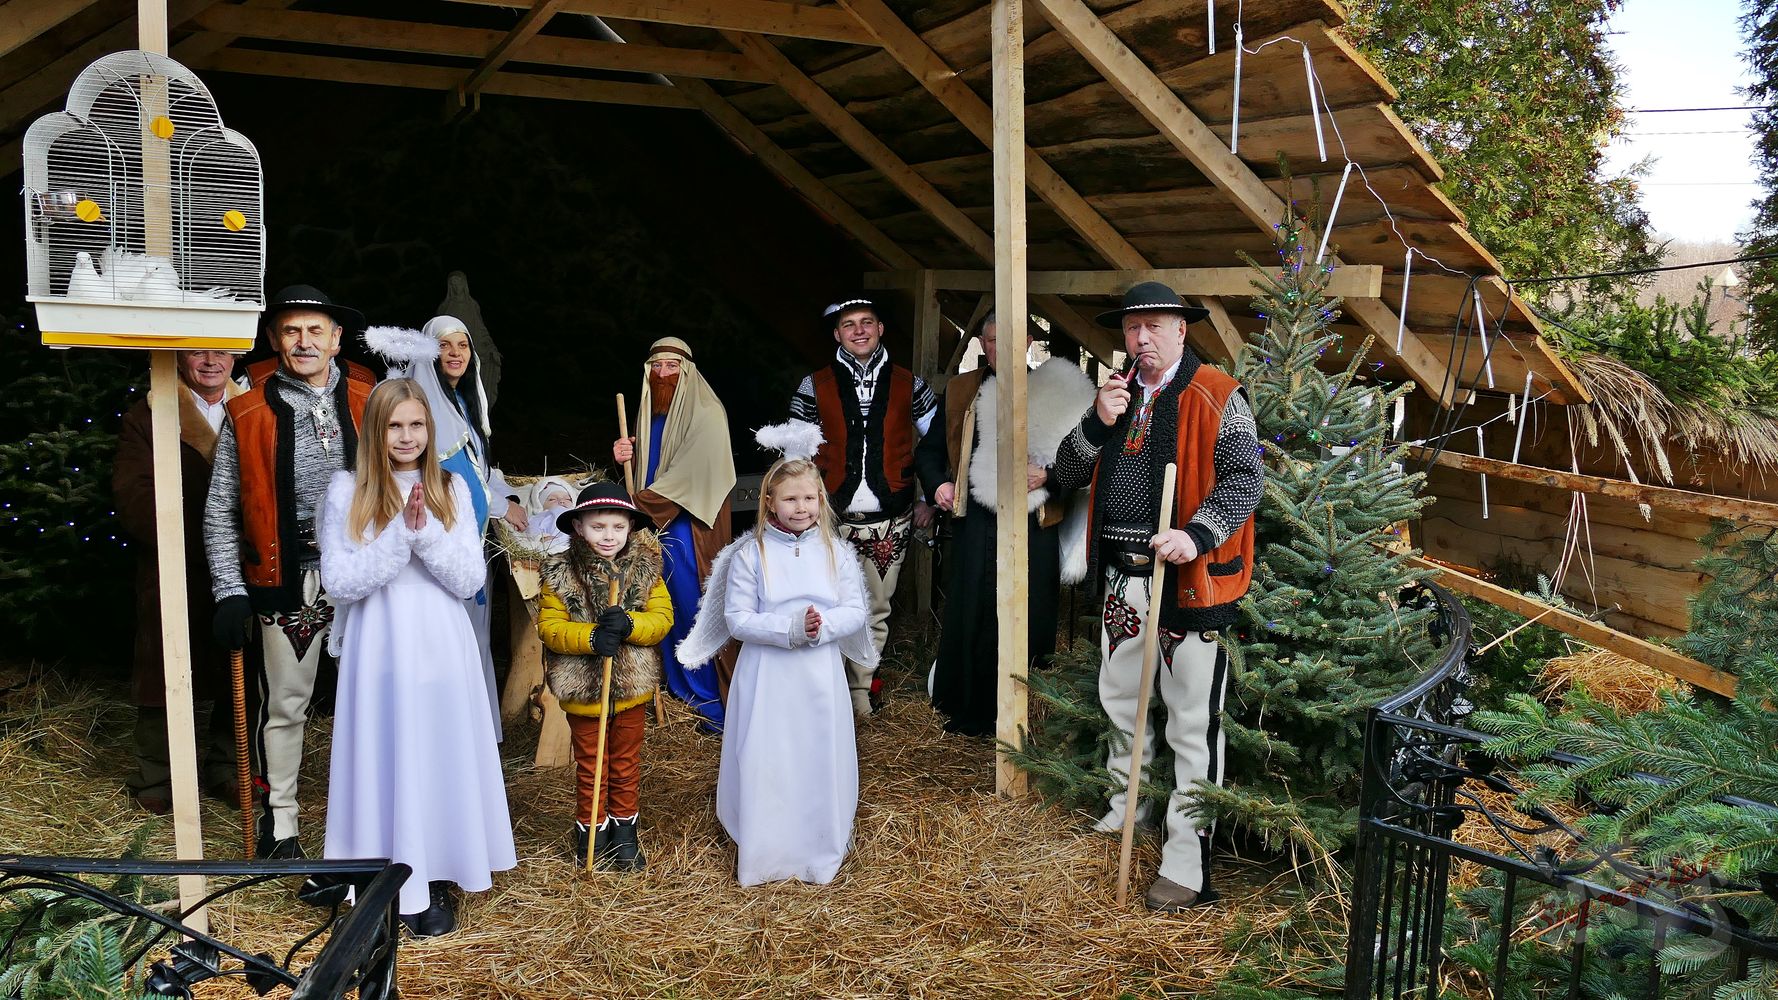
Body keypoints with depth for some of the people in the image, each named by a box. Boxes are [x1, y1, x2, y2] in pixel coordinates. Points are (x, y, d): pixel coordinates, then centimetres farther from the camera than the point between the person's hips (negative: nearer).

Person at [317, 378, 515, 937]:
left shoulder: (452, 489, 4)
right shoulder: (347, 490, -2)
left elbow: (470, 579, -2)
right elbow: (339, 582, -8)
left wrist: (427, 533, -17)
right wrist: (400, 535, -18)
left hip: (441, 650, 2)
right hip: (380, 651, -2)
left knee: (442, 758, 6)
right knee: (385, 761, 2)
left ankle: (435, 878, 20)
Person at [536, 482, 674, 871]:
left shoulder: (645, 569, -4)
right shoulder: (560, 574, -9)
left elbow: (662, 618, -9)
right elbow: (549, 627, -13)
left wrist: (628, 625, -29)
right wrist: (591, 637, -29)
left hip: (631, 689, 2)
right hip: (582, 690, -1)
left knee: (626, 764, 17)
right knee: (589, 767, 14)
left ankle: (625, 829, 35)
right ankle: (591, 831, 30)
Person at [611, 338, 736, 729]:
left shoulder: (705, 414, -9)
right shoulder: (650, 413, 14)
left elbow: (690, 475, -17)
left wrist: (639, 504, -16)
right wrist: (625, 458, -3)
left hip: (690, 525, -7)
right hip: (655, 523, 7)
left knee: (695, 606, -5)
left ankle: (713, 700, 3)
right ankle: (679, 690, 19)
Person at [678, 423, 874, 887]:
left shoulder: (836, 552, 1)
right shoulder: (750, 554, -6)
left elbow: (856, 612, 0)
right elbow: (736, 619, -9)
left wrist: (825, 624, -21)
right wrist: (791, 629, -21)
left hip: (821, 676, 2)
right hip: (766, 677, -2)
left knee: (821, 761, 9)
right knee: (762, 765, 4)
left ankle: (821, 851, 28)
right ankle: (758, 854, 22)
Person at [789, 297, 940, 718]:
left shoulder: (909, 385, 6)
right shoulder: (814, 386, 5)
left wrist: (927, 499, 9)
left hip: (889, 523, 1)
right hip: (832, 520, -1)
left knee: (875, 613, 8)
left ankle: (861, 695, 21)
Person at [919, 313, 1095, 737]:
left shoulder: (1054, 393, 1)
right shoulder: (960, 391, 11)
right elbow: (931, 447, 20)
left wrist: (1046, 475, -16)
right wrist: (938, 484, 4)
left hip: (1033, 526, -2)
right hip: (975, 523, 2)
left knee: (1027, 619, 2)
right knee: (969, 616, 4)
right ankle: (970, 711, 18)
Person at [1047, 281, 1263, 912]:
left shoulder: (1216, 396, -6)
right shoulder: (1116, 395, 14)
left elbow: (1245, 477, -12)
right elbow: (1066, 474, 10)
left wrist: (1197, 535, -27)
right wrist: (1098, 423, -7)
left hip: (1190, 580, -7)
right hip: (1122, 578, 7)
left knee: (1193, 724, -3)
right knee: (1121, 701, 21)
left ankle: (1187, 863, 3)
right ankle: (1127, 808, 42)